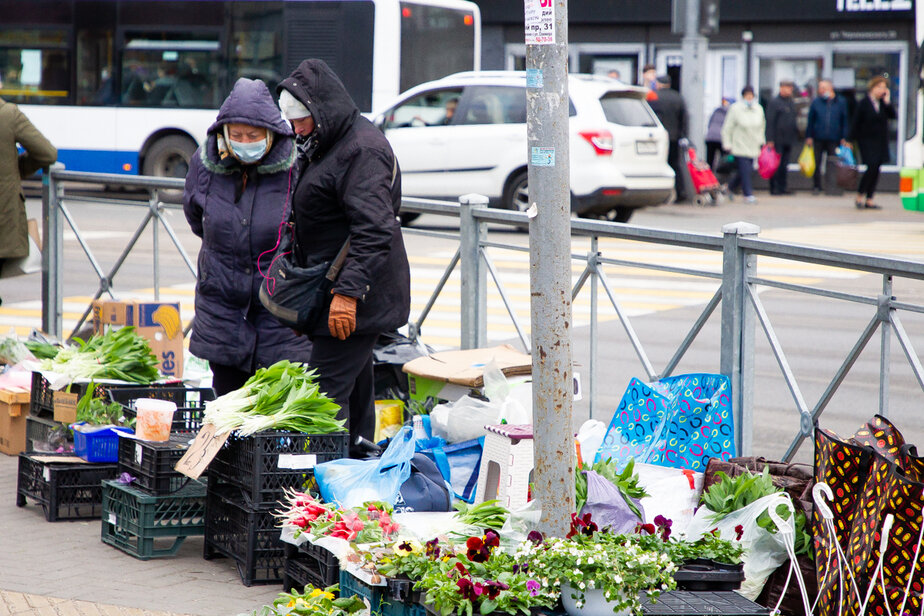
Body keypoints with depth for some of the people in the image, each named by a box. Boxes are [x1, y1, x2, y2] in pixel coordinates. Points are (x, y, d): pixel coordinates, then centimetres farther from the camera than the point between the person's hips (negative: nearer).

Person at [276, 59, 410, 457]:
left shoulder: (362, 149, -16)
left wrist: (348, 290, -30)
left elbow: (374, 230, -25)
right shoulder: (322, 146, 17)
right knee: (355, 392, 14)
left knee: (328, 395, -13)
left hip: (356, 299, -10)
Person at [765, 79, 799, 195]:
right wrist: (770, 140, -17)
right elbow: (770, 122, -11)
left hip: (788, 140, 7)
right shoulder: (774, 102, -7)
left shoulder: (791, 103, 16)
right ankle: (774, 188, -1)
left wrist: (795, 135, 16)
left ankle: (781, 188, 12)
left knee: (784, 165, 9)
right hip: (777, 141, -7)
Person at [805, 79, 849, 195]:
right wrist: (809, 136, 2)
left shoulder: (840, 102, 4)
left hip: (834, 140, -1)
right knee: (816, 163, 3)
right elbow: (810, 120, 7)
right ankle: (816, 186, 12)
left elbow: (844, 121, 8)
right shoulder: (816, 102, 5)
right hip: (818, 139, 1)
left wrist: (844, 138, 3)